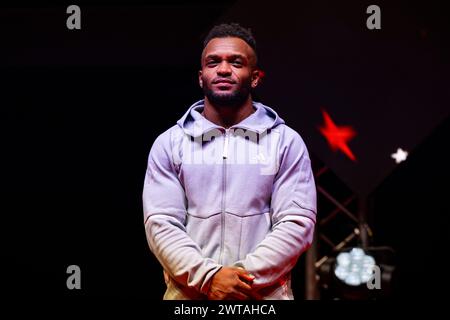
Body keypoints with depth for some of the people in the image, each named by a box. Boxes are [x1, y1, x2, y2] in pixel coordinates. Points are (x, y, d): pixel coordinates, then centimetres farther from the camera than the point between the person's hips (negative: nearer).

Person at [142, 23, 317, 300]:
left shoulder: (287, 142, 1)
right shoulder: (169, 143, 4)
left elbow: (297, 223, -7)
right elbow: (161, 224, -5)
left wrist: (246, 279, -17)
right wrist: (207, 276, -18)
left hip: (264, 292, 0)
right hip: (189, 291, 1)